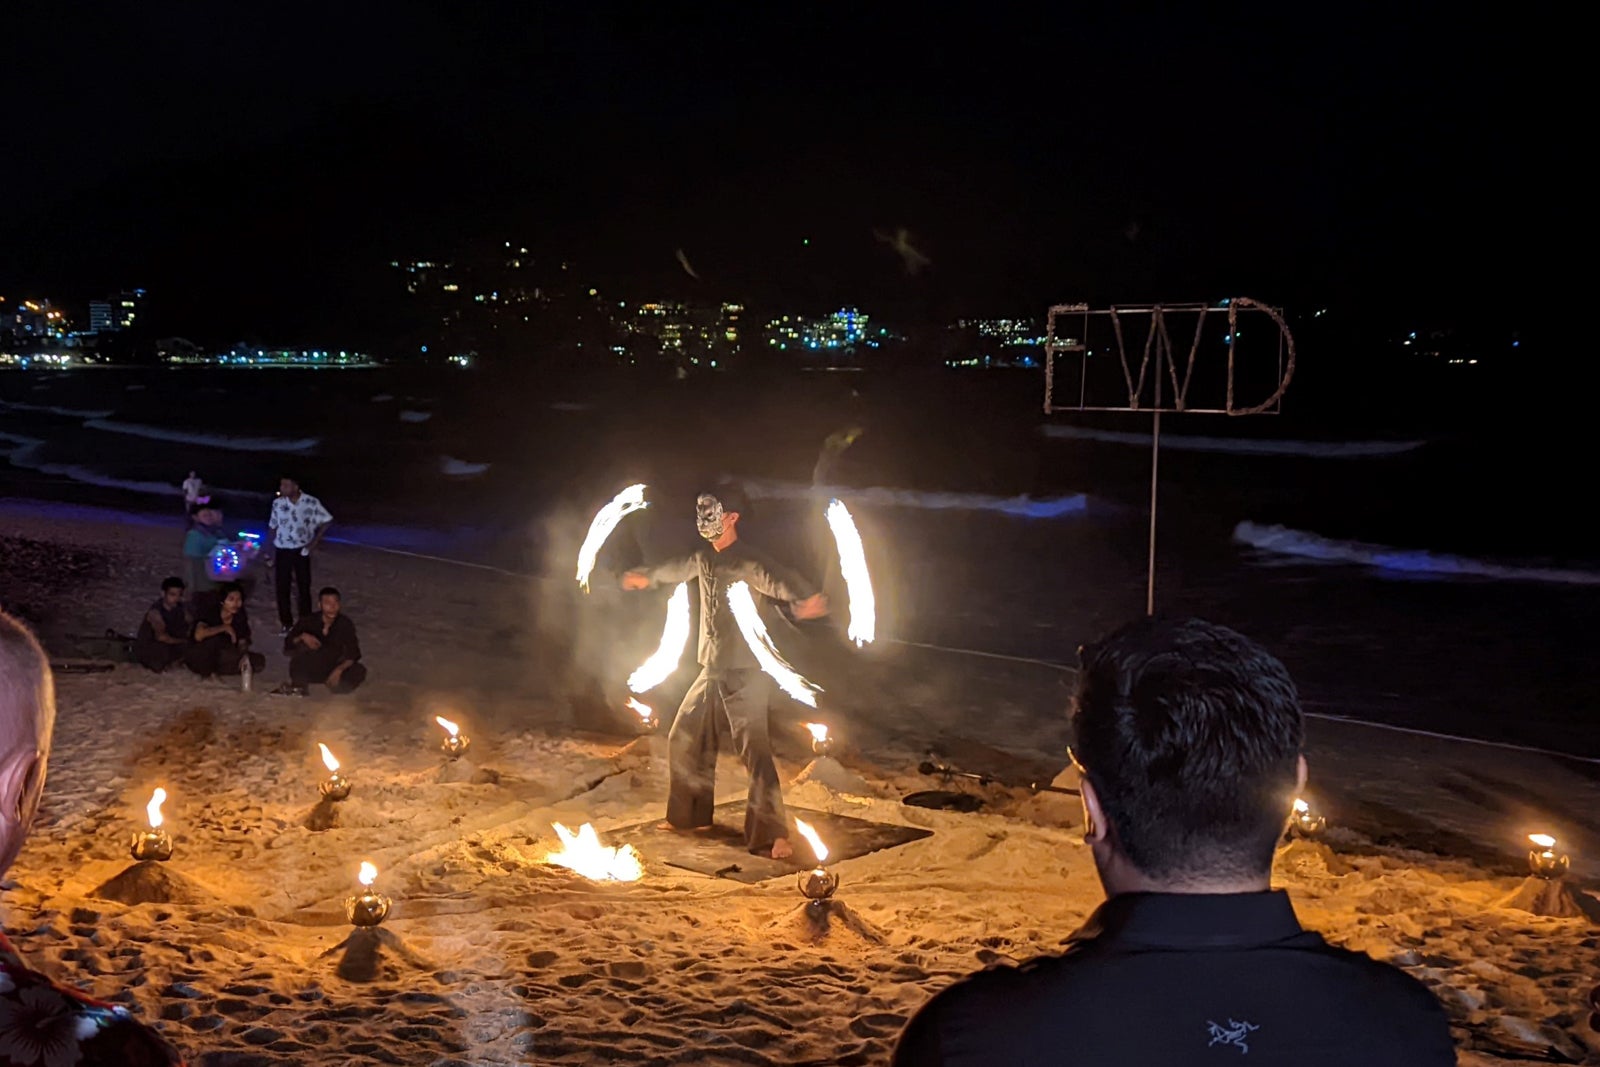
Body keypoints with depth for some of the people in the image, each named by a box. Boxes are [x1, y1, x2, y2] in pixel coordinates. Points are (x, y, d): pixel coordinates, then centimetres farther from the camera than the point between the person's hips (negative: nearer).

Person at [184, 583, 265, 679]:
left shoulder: (240, 617, -5)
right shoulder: (209, 612, -20)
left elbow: (242, 642, -6)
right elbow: (199, 635, -39)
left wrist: (244, 655, -29)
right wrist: (225, 628, -32)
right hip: (199, 656, -5)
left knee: (259, 661, -13)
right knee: (214, 640, -37)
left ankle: (214, 669, -9)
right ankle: (206, 673, -14)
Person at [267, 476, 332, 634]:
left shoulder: (311, 502, -13)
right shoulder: (277, 503, -6)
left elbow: (326, 521, -3)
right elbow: (273, 528, 4)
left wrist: (315, 541, -10)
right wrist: (272, 552, 4)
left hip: (302, 550, -1)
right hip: (283, 550, 1)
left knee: (304, 587, 9)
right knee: (282, 588, 4)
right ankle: (287, 624, 16)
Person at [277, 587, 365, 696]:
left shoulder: (345, 624, -9)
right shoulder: (308, 622, -11)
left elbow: (353, 654, -12)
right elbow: (288, 645, -10)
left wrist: (340, 669, -29)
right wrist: (302, 637, -30)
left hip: (332, 670, 1)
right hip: (309, 670, -1)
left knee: (359, 671, -26)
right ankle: (299, 682, -14)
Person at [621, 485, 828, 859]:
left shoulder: (747, 563, -16)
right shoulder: (703, 559, 8)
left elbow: (778, 581, -35)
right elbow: (676, 569, 30)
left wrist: (802, 601, -58)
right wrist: (646, 576, 49)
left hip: (745, 673, -8)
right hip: (711, 671, 8)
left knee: (754, 749, -15)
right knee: (683, 740, 17)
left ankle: (773, 834, -16)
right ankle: (689, 815, 33)